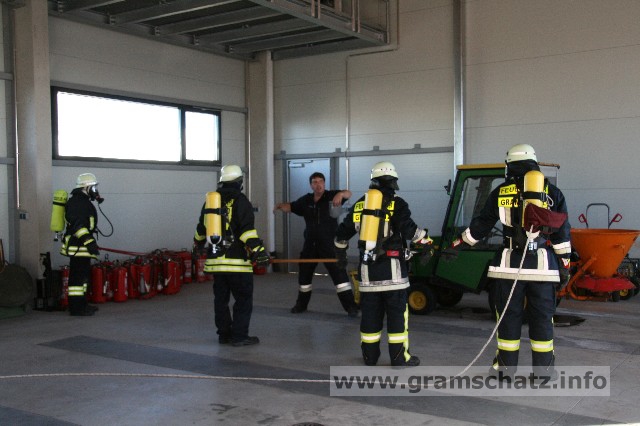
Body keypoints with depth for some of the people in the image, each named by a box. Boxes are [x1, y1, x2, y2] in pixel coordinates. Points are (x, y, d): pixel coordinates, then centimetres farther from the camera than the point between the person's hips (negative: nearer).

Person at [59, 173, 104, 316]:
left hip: (81, 246, 11)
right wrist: (89, 241, -30)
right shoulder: (78, 202, -15)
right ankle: (76, 308, -5)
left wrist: (90, 241, 32)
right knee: (78, 276, -8)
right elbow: (78, 225, -25)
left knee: (83, 275, 17)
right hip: (78, 246, -11)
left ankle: (82, 304, 25)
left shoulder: (83, 201, 19)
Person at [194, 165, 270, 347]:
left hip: (215, 260, 6)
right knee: (244, 299, 2)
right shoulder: (240, 201, -7)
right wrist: (258, 250, -21)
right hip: (236, 261, -6)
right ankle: (239, 336, 1)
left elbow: (201, 228, 22)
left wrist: (198, 244, 40)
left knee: (221, 299, 14)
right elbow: (247, 229, -18)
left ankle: (224, 334, 20)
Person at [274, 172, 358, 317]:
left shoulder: (331, 196, -8)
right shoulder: (306, 200, 4)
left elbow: (348, 194, -21)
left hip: (329, 243, -5)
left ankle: (351, 306, -4)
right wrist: (281, 206, -12)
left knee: (339, 273, -10)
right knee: (304, 274, 16)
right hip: (310, 244, 5)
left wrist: (340, 194, -44)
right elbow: (290, 207, 10)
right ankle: (301, 304, 35)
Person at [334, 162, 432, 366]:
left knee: (370, 312, 12)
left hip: (367, 269, 5)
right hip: (392, 268, -4)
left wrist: (340, 253, 31)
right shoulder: (396, 204, -6)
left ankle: (369, 355, 19)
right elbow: (409, 230, -16)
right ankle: (399, 357, 5)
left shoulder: (359, 205, 9)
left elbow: (342, 232, 15)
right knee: (397, 311, 2)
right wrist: (427, 242, 0)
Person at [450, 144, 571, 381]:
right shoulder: (552, 193, 5)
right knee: (542, 317, 8)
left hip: (510, 262, 0)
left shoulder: (501, 192, 5)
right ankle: (544, 370, 15)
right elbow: (562, 233, 3)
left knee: (508, 315, 8)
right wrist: (564, 264, 9)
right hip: (542, 263, 0)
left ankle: (505, 367, 15)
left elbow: (481, 225, 8)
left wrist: (459, 245, 18)